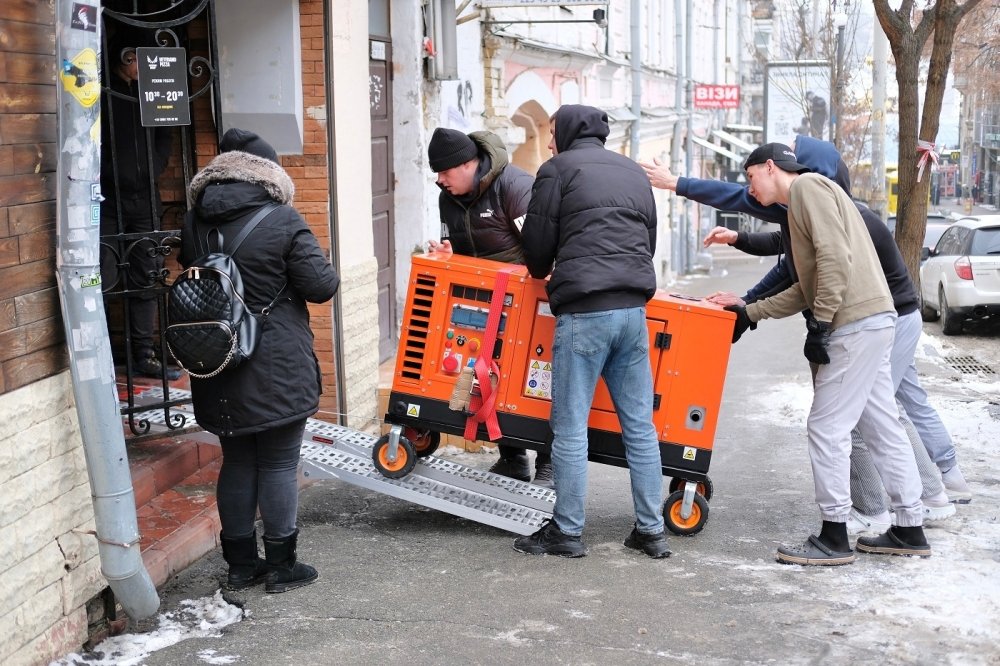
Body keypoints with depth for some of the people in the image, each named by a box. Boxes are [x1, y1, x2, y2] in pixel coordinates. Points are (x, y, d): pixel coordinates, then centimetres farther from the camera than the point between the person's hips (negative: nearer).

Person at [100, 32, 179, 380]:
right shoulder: (102, 95, -2)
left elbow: (164, 138, 20)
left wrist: (154, 171, 7)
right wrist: (110, 175, -14)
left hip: (144, 199, 6)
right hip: (108, 199, -6)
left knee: (145, 279, 8)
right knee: (101, 280, -11)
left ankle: (144, 355, 14)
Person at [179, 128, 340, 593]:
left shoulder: (193, 224, 2)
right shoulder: (282, 221, -14)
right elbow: (322, 285, -11)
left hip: (218, 368, 5)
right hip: (277, 371, -5)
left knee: (237, 462, 15)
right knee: (279, 465, 5)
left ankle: (240, 563, 23)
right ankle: (281, 566, 13)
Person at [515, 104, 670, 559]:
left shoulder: (558, 169, 2)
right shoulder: (634, 173, 21)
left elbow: (537, 242, 3)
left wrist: (542, 274, 24)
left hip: (584, 310, -6)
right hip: (634, 308, 6)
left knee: (570, 426, 0)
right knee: (639, 424, 9)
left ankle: (567, 532, 5)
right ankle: (651, 530, 13)